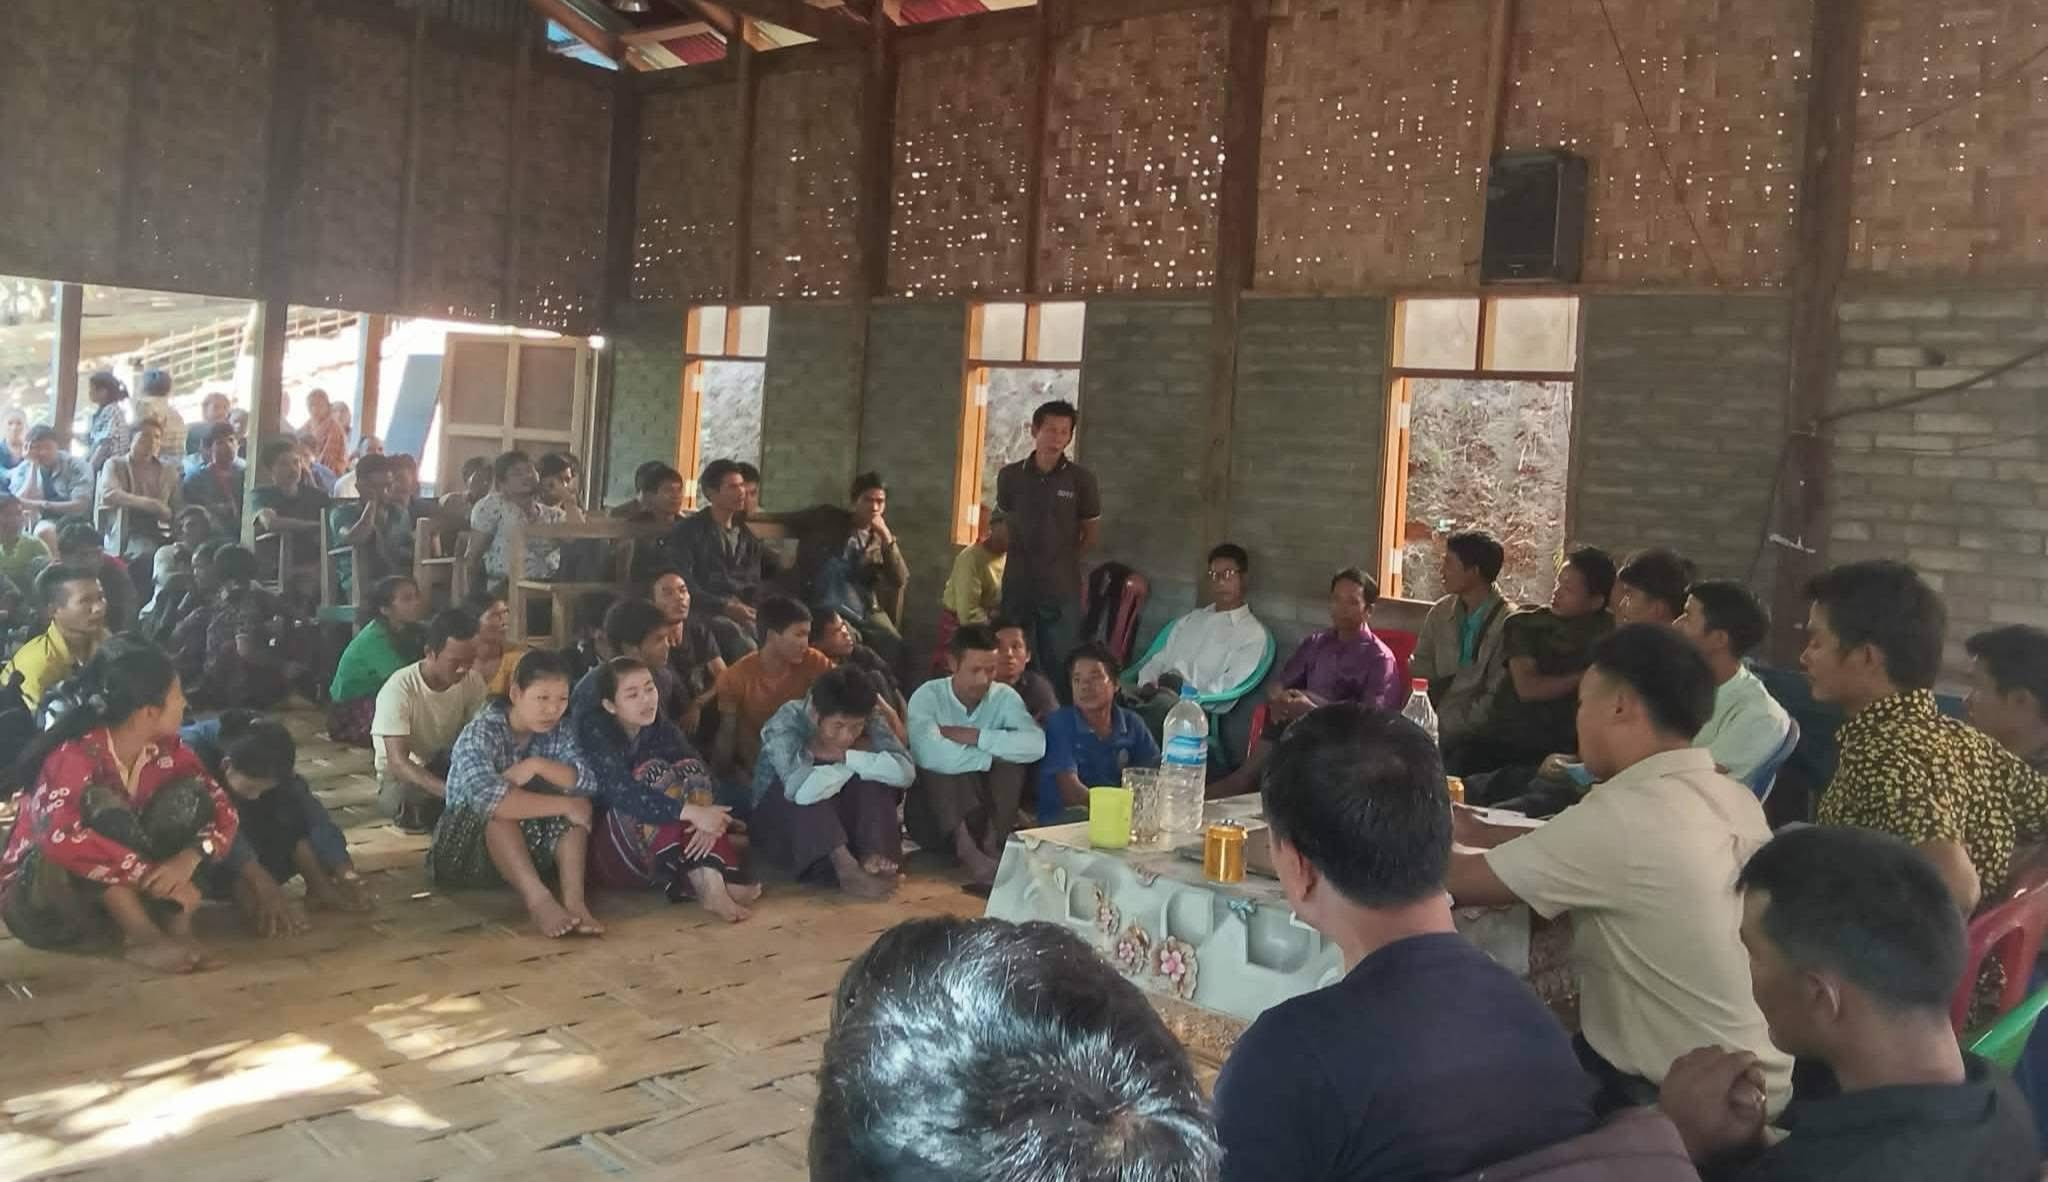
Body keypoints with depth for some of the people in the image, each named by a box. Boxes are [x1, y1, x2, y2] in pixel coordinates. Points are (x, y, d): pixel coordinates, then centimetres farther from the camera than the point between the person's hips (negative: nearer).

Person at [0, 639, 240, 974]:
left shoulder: (166, 751, -8)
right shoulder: (76, 756, -27)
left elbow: (223, 811, -7)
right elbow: (59, 837, -44)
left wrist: (187, 859, -29)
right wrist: (154, 876, -41)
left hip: (121, 893, 6)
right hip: (37, 896, -6)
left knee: (188, 795, -13)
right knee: (101, 808, -32)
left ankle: (174, 924, -19)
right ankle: (145, 939, -31)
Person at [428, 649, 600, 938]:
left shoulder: (559, 732, -3)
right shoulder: (479, 734, -21)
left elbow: (589, 783, -17)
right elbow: (487, 798, -40)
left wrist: (537, 766, -30)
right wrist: (565, 806, -37)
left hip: (533, 846, 5)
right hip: (467, 847, -5)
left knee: (579, 801, -20)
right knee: (499, 807, -35)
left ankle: (574, 899, -36)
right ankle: (537, 900, -49)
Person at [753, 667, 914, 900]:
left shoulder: (870, 720, -17)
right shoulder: (786, 724, -29)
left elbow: (905, 772, -30)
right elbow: (803, 791, -45)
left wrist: (846, 756, -33)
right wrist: (859, 761, -31)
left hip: (840, 816, 3)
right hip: (783, 821, -3)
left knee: (875, 773, -22)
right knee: (811, 791, -34)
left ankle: (873, 857, -31)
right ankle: (845, 866, -39)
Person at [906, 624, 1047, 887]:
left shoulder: (1004, 696, -2)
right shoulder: (928, 696, -12)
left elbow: (1036, 745, -22)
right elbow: (930, 754, -34)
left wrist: (972, 736, -23)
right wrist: (992, 755, -23)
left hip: (984, 805, 3)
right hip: (933, 810, -3)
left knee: (1011, 750, -19)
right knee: (944, 763, -30)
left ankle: (992, 845, -28)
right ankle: (969, 852, -41)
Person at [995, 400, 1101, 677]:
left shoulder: (1081, 479, -3)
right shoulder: (1010, 475, 1)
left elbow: (1091, 534, 6)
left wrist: (1061, 559, 6)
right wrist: (1024, 558, 9)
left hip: (1062, 589, -1)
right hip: (1017, 585, 2)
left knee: (1058, 665, 4)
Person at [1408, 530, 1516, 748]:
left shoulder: (1507, 621, -8)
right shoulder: (1440, 612, 10)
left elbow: (1497, 695, -11)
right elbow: (1419, 671, 11)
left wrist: (1448, 729, -17)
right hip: (1436, 724, 5)